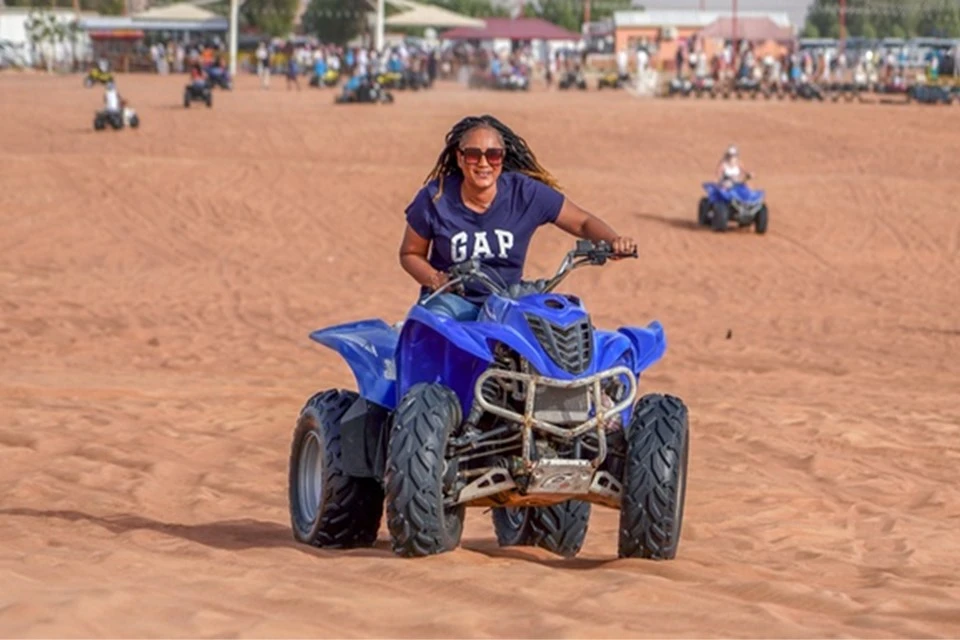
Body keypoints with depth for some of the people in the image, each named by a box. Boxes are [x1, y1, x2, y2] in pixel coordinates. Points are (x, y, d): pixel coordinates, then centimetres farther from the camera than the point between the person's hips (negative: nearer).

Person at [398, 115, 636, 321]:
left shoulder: (526, 193, -7)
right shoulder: (435, 199, -7)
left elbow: (583, 222, 1)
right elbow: (410, 253, 6)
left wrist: (614, 241, -19)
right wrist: (436, 279, -15)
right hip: (453, 299, -1)